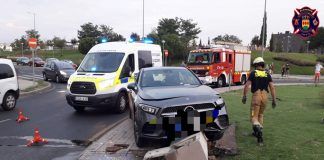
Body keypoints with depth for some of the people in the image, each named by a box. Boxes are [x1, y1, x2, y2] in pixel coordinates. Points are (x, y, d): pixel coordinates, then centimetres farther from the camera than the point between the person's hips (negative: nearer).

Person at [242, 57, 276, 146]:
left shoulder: (253, 73, 0)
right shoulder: (267, 74, 7)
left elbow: (247, 86, -6)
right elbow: (272, 87, 1)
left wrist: (244, 96, 4)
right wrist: (274, 100, 5)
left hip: (256, 96, -4)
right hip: (265, 96, 4)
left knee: (254, 117, 0)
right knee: (260, 114, 24)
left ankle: (258, 128, -30)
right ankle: (257, 132, 33)